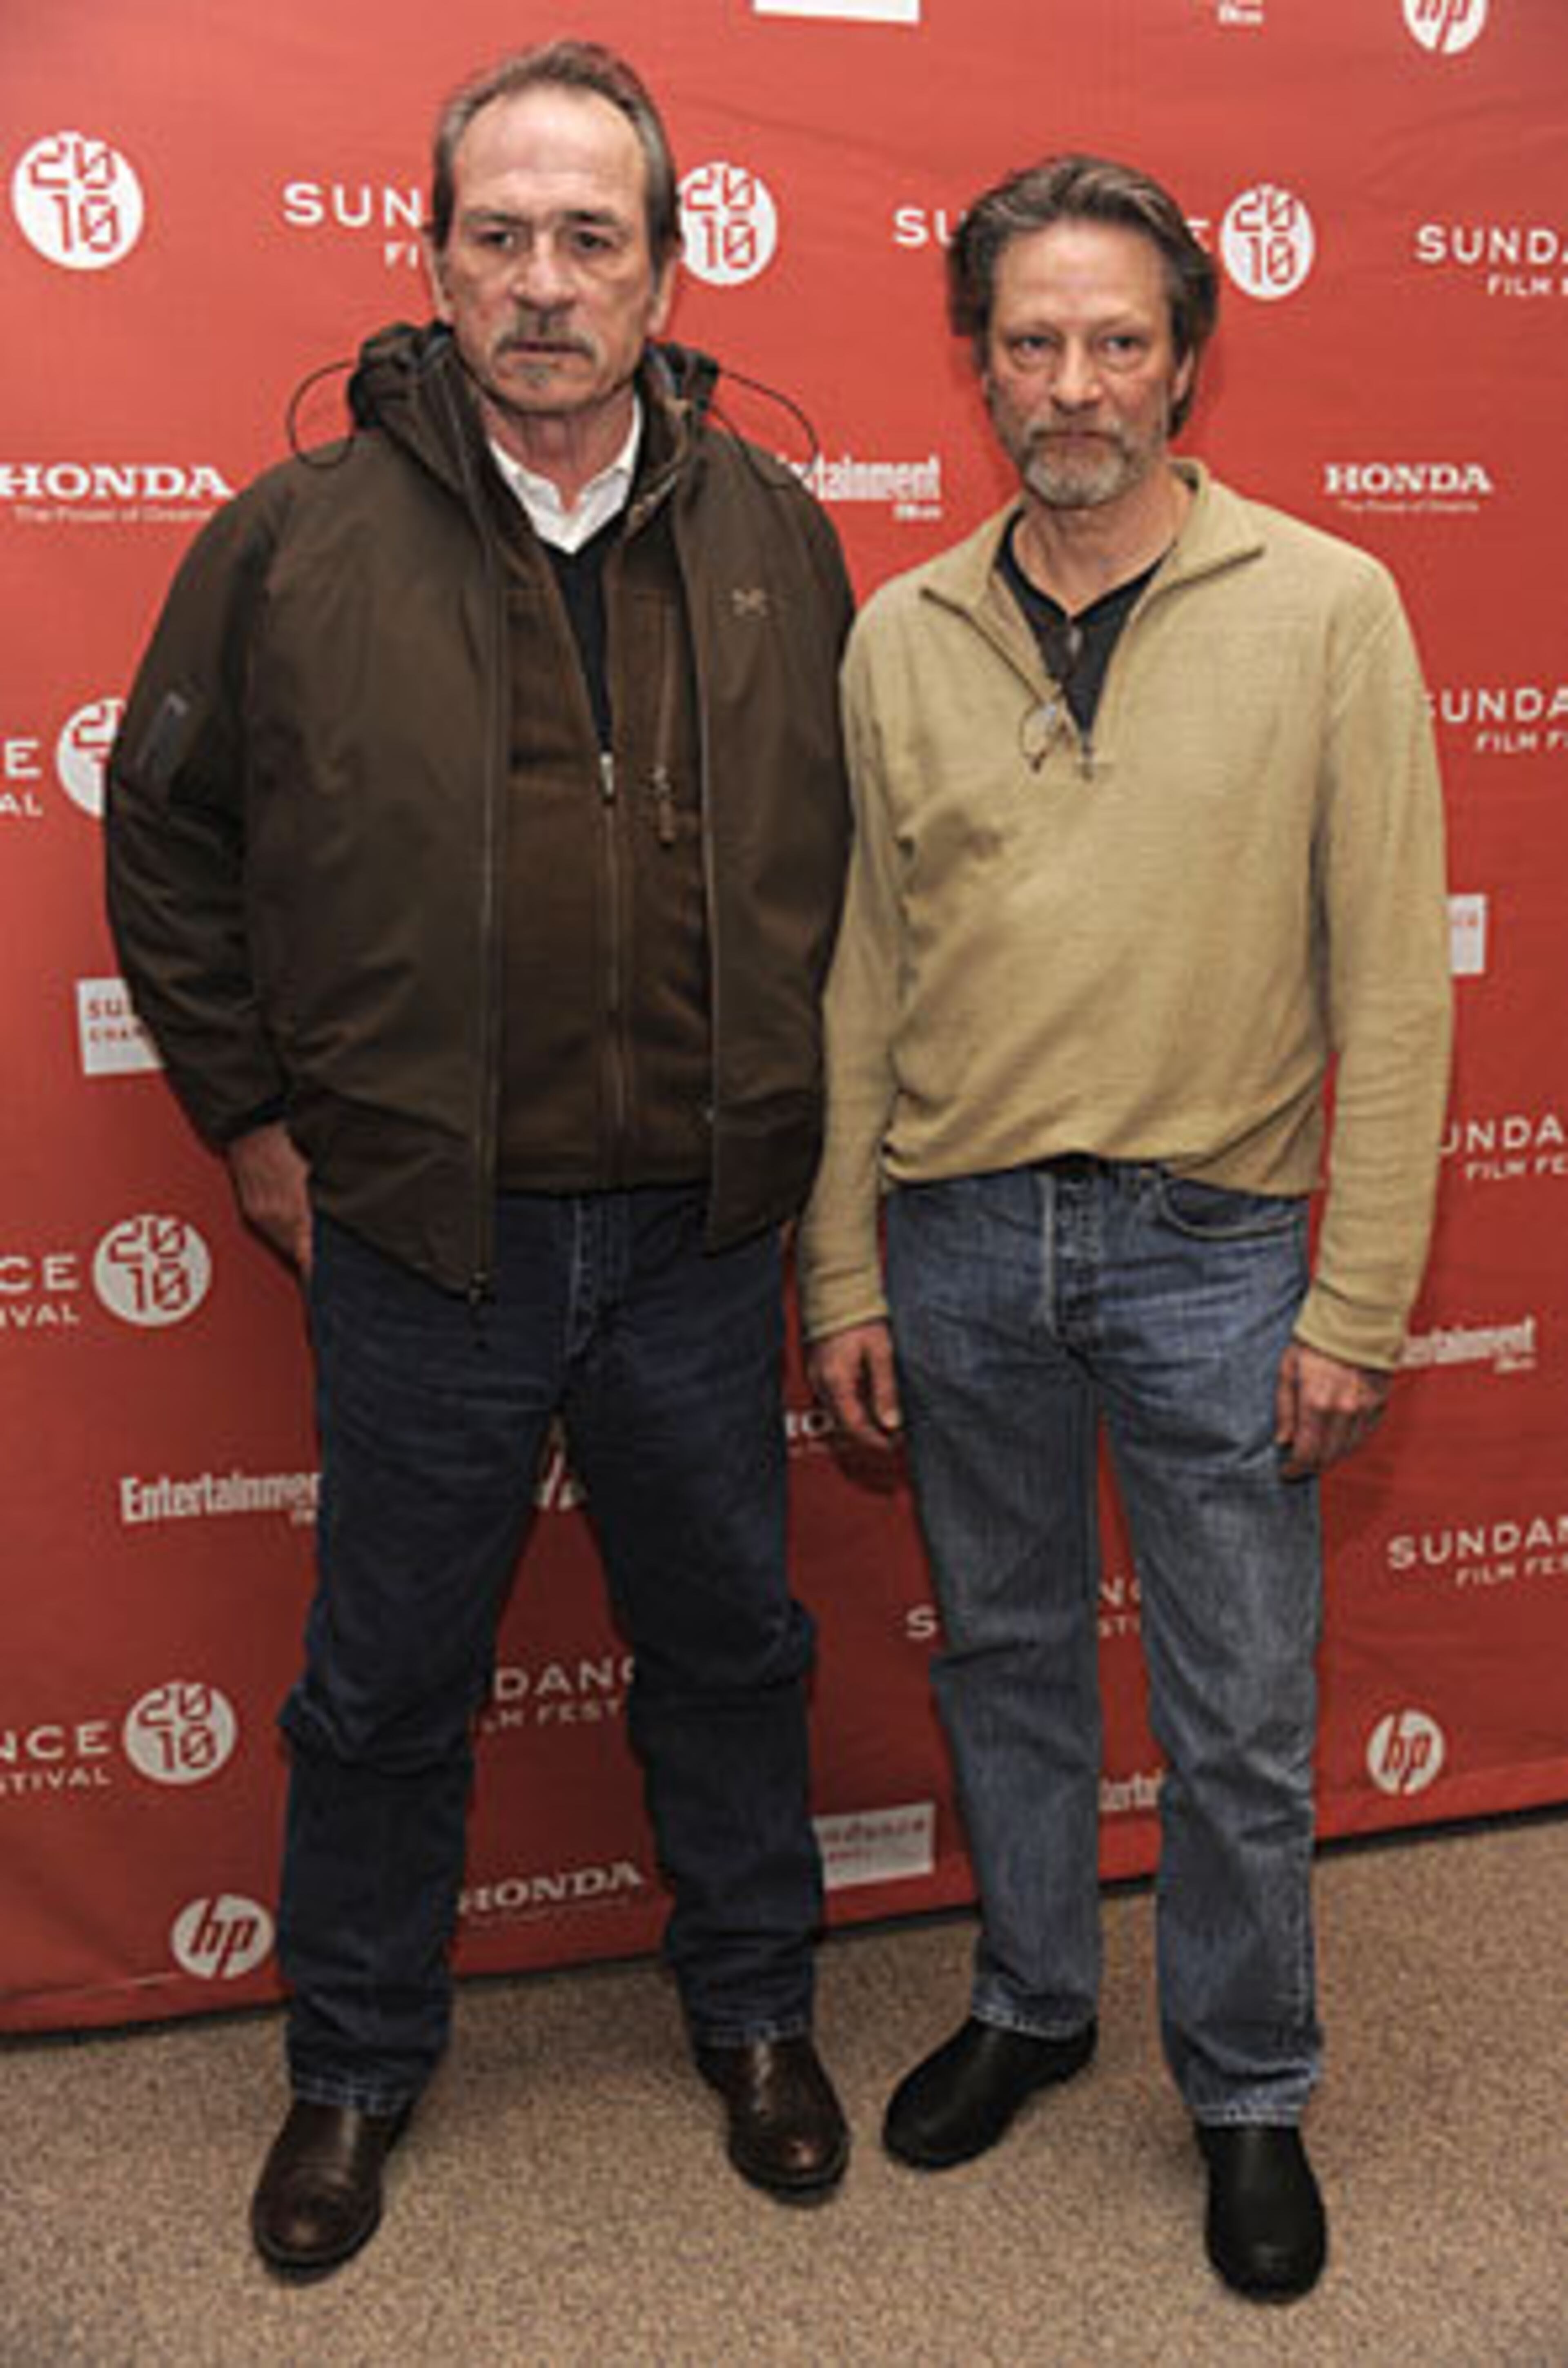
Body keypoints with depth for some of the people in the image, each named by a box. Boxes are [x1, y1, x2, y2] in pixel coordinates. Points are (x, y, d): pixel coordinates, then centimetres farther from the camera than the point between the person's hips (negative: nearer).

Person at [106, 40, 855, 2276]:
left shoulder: (775, 535, 2)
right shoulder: (301, 538, -5)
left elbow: (843, 848, 12)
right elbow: (167, 837, 5)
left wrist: (795, 1105, 9)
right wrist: (249, 1111, 3)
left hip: (699, 1233, 2)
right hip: (422, 1236, -1)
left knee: (728, 1642, 18)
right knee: (388, 1680, 13)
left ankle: (756, 2012, 41)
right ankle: (358, 2067, 36)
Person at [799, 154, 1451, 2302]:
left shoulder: (1328, 611, -6)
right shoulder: (901, 636, 3)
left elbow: (1393, 982, -6)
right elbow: (860, 971, 7)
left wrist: (1360, 1301, -8)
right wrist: (842, 1271, 4)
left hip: (1211, 1252, -2)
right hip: (959, 1243, 3)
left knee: (1239, 1724, 9)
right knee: (1005, 1661, 18)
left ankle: (1248, 2090, 32)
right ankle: (1029, 2001, 41)